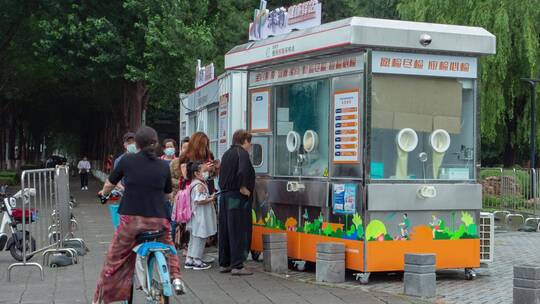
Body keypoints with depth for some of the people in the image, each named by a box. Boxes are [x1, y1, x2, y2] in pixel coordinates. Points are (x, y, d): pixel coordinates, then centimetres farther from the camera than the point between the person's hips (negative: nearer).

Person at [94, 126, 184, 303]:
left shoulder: (127, 160, -1)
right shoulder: (163, 166, 4)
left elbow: (109, 184, 10)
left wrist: (104, 193, 33)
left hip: (131, 218, -2)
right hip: (158, 219, 2)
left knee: (114, 259, 12)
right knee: (168, 247, 32)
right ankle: (175, 277, 19)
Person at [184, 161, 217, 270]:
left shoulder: (193, 184, 13)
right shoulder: (199, 186, -18)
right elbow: (199, 200, -25)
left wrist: (209, 197, 13)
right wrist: (211, 199, -14)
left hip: (196, 216, 10)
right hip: (200, 217, -10)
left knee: (193, 239, 15)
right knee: (200, 238, -2)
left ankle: (189, 260, 19)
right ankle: (197, 261, 3)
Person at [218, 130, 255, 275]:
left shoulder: (227, 154, 15)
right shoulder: (242, 153, -11)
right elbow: (242, 172, -27)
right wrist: (243, 188, -17)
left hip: (224, 196, 8)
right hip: (238, 198, -8)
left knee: (225, 231, 12)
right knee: (239, 232, -4)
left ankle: (224, 263, 19)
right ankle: (237, 266, -5)